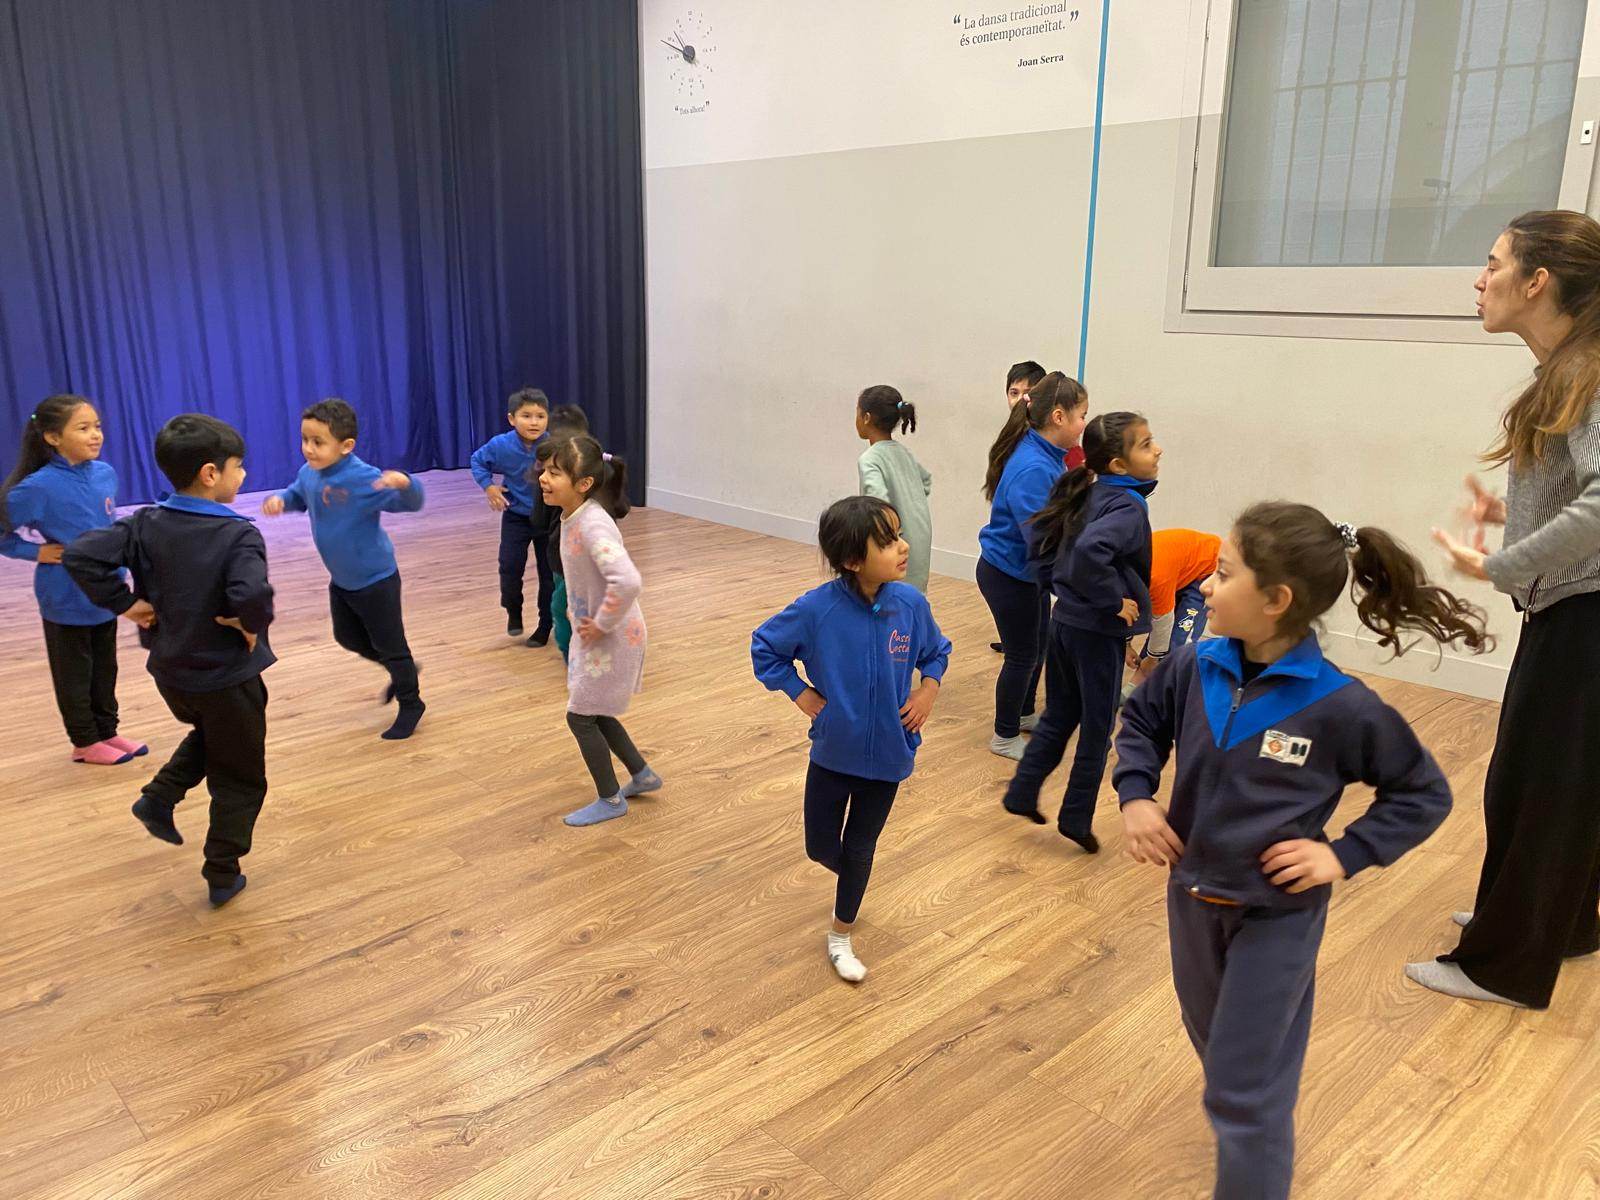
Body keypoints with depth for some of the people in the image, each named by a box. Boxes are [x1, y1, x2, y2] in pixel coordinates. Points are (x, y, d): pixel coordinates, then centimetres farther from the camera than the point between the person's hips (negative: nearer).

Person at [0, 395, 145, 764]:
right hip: (67, 598, -5)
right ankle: (85, 742, 24)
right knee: (74, 672, 11)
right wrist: (35, 552, -17)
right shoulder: (39, 487, -20)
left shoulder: (106, 474, -2)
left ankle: (107, 732, 32)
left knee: (105, 668, 18)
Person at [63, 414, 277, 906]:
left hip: (169, 673, 6)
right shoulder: (240, 534, -23)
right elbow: (251, 593, -40)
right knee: (239, 779, 13)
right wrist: (251, 624, -20)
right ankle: (223, 875, 19)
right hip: (227, 678, -6)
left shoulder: (146, 524, -6)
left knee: (208, 735, 37)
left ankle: (159, 796, 23)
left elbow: (80, 555, -15)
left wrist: (123, 603, -6)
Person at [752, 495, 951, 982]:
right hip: (833, 753, -1)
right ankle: (852, 876, 52)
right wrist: (801, 693, -10)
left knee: (859, 851, 16)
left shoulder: (911, 604, -15)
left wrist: (928, 690, -9)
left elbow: (936, 651, 7)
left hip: (888, 754, 1)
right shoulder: (817, 608, -22)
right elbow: (765, 646, -5)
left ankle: (840, 937, 39)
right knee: (820, 847, 15)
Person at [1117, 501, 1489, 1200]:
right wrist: (1135, 795, -7)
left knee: (1242, 1092, 4)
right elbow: (1142, 720, 8)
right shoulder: (1195, 666, -12)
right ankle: (1256, 1134, 58)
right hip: (1191, 894, 6)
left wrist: (1345, 855, -17)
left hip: (1276, 915, -5)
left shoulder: (1340, 709, -24)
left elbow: (1425, 794, -8)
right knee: (1214, 1044, 28)